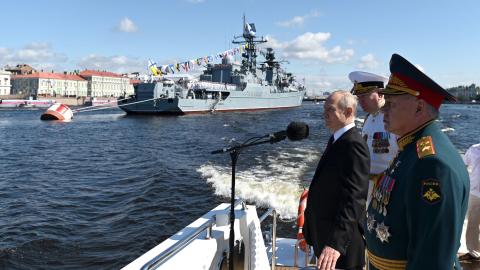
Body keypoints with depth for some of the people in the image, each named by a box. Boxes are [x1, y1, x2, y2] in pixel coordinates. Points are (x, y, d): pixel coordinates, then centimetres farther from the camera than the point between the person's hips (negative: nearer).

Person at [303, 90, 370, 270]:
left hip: (342, 241, -9)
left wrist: (336, 242, -38)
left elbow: (353, 198, -31)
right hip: (326, 234, 9)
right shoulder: (337, 139, 7)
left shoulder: (353, 144, -23)